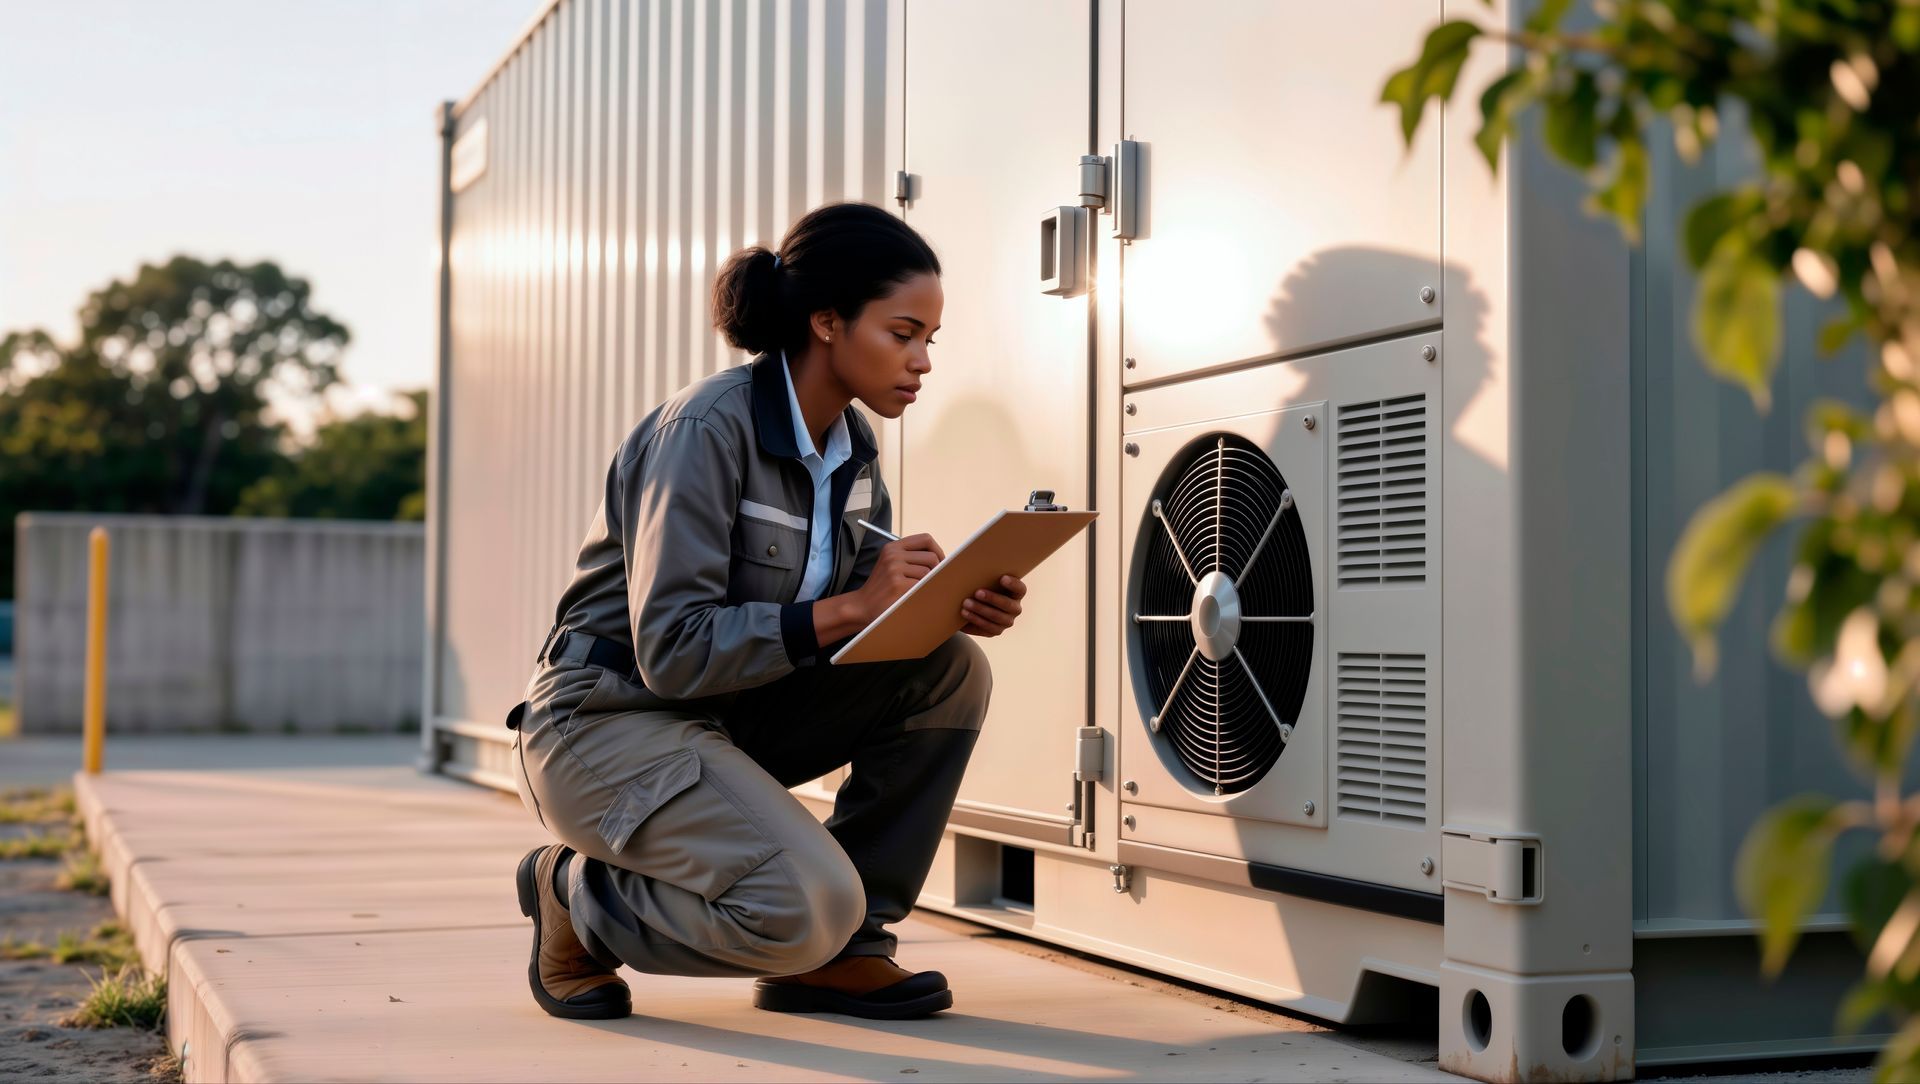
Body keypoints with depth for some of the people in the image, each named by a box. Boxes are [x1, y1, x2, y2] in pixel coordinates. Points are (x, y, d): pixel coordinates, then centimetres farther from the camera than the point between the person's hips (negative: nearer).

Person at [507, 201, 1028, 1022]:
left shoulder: (850, 444, 4)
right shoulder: (706, 429, -22)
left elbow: (870, 608, 7)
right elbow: (673, 652, -26)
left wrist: (954, 607, -14)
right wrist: (847, 609, -29)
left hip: (733, 713, 8)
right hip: (604, 721, -8)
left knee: (951, 668, -10)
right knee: (806, 904, -29)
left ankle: (837, 950, 0)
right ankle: (578, 892, 0)